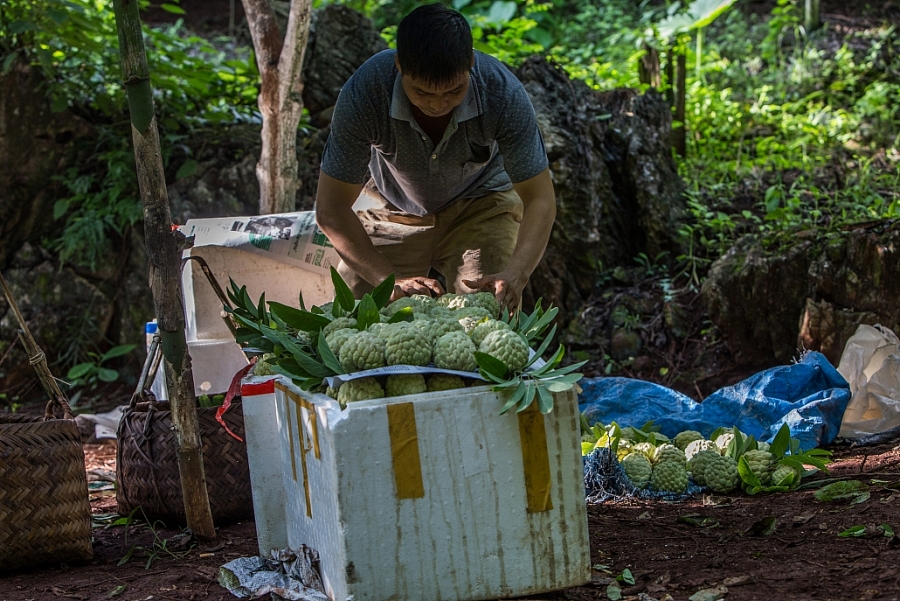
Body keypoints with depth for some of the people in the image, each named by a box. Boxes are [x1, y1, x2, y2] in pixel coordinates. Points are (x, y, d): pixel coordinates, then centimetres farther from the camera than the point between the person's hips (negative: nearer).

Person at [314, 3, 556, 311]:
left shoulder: (504, 93, -33)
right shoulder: (363, 92, -34)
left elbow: (539, 199, -28)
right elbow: (331, 208, -28)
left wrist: (515, 275, -46)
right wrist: (390, 280, -41)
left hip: (481, 204, 0)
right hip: (392, 208, 0)